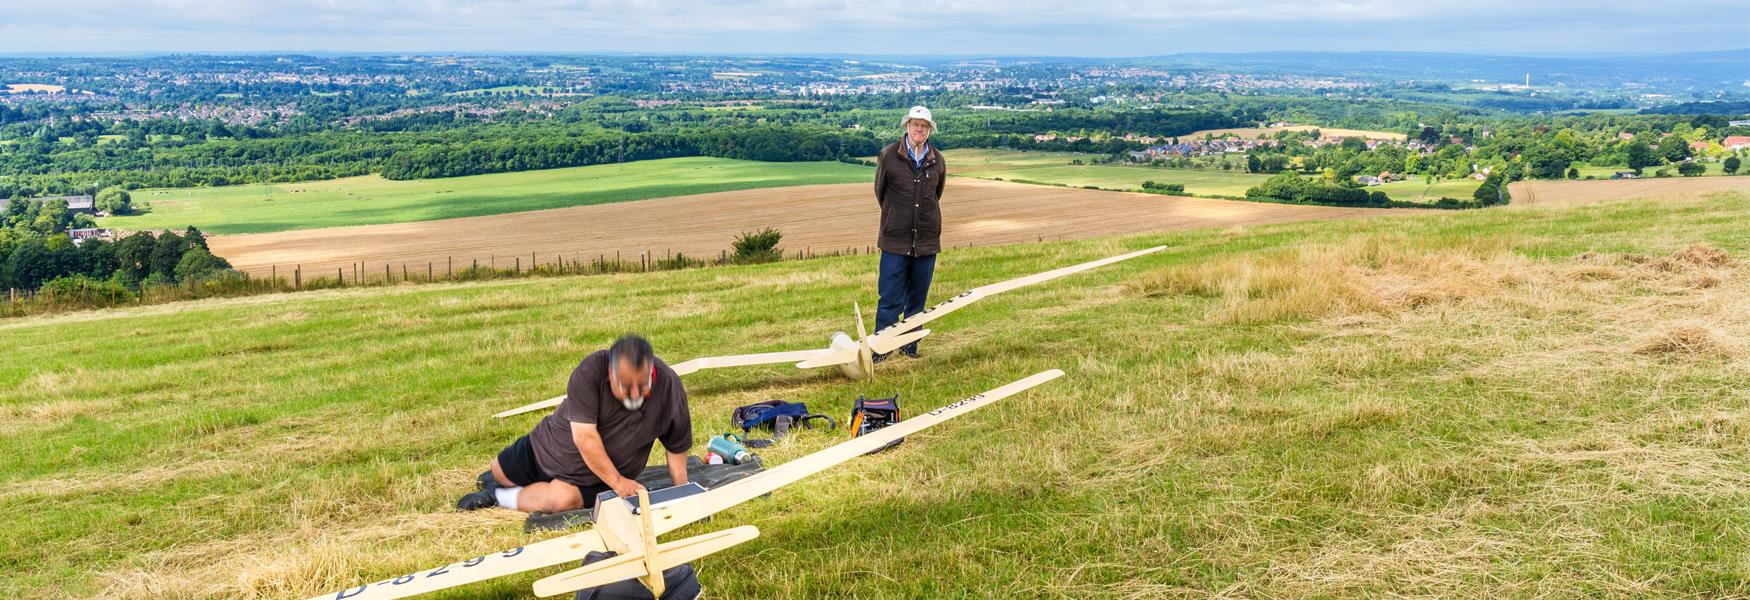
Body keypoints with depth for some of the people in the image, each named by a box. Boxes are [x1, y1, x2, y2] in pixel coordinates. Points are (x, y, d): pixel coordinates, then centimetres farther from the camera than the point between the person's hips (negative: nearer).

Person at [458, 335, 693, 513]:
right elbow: (584, 436, -34)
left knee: (560, 500, -28)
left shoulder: (670, 388, -26)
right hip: (553, 444, 1)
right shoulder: (591, 371, -34)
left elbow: (678, 448, -12)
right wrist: (617, 481, -30)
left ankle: (498, 496, 0)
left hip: (596, 475, 0)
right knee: (499, 472, 19)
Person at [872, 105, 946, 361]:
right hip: (896, 239, -3)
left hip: (927, 240, 3)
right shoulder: (889, 155, -4)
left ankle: (910, 345, 22)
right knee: (890, 297, -3)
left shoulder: (937, 161, 5)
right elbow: (879, 191, 9)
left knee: (918, 298, 10)